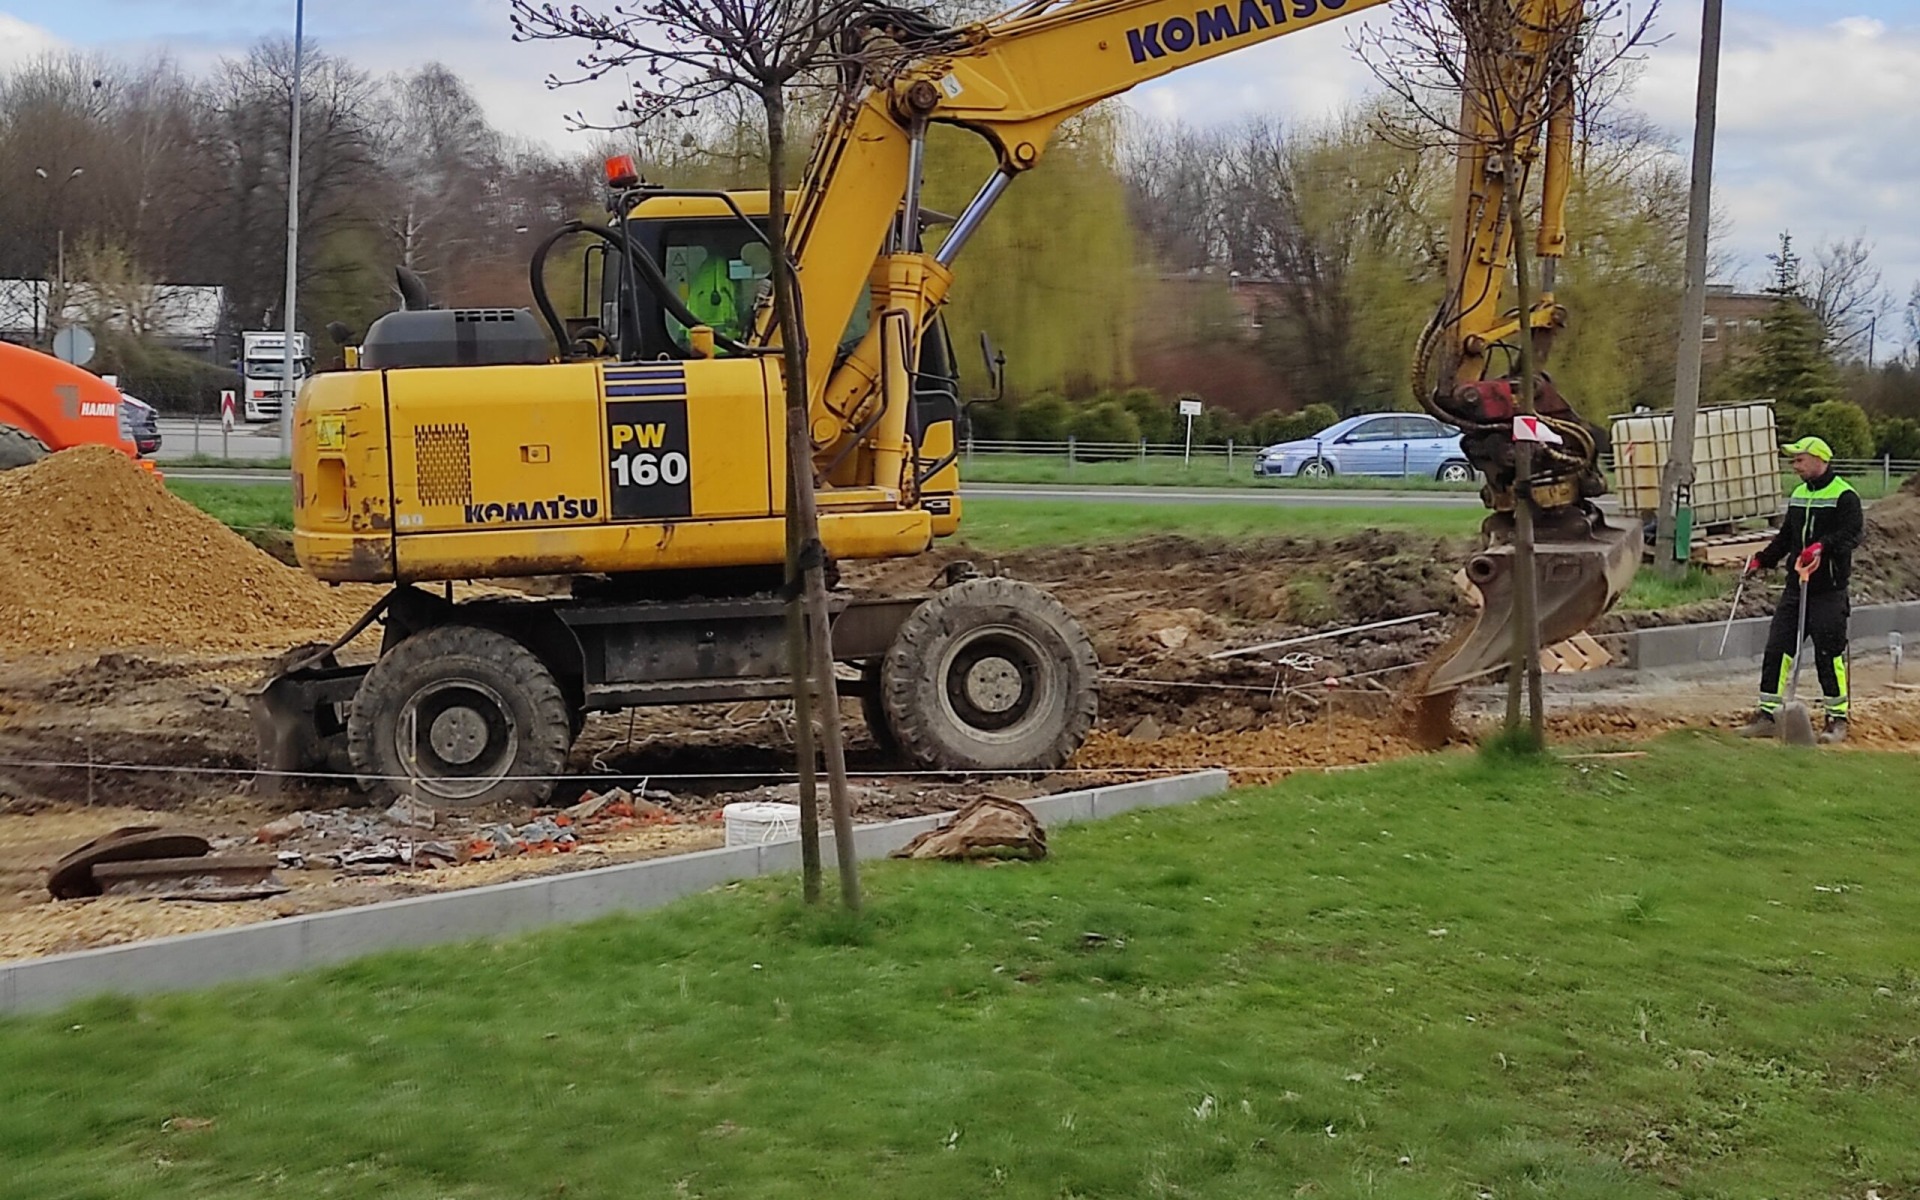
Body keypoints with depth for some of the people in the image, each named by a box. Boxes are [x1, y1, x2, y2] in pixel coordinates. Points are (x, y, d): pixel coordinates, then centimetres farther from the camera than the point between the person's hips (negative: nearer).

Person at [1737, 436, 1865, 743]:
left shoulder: (1844, 495, -8)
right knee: (1777, 648, 2)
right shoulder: (1799, 494, 17)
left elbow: (1851, 533, -20)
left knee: (1830, 654, -1)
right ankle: (1767, 715, 7)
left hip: (1829, 590, -7)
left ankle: (1838, 719, 11)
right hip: (1797, 586, 7)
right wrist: (1762, 560, 16)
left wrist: (1822, 547, -35)